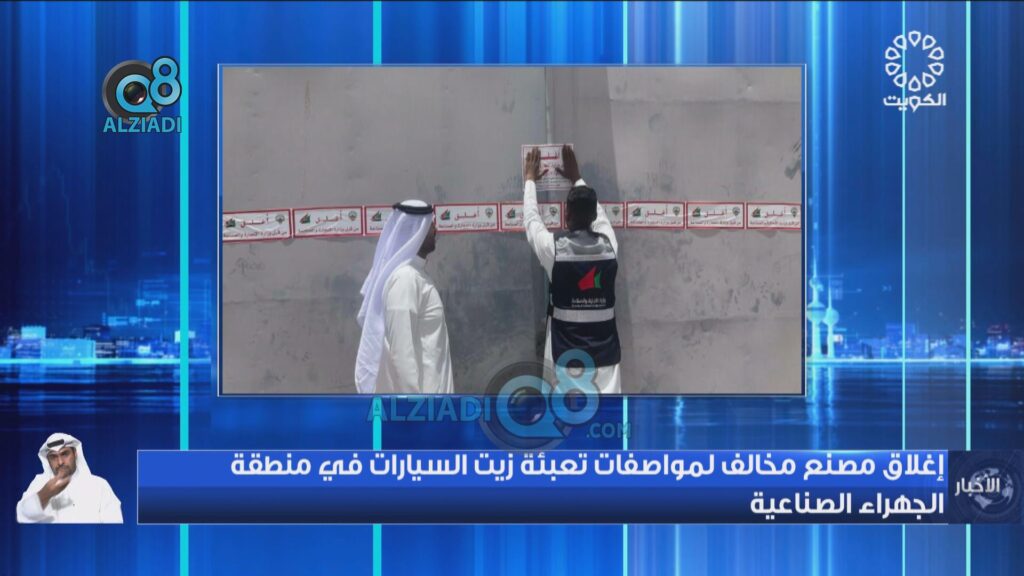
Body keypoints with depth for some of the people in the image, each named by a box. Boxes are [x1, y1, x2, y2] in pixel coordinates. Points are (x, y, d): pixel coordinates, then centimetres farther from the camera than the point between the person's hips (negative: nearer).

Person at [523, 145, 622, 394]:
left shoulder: (554, 247, -10)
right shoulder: (608, 244, -1)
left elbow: (531, 218, 10)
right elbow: (598, 213, 21)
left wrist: (529, 180, 26)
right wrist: (577, 178, 34)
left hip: (568, 353, -2)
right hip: (604, 351, 3)